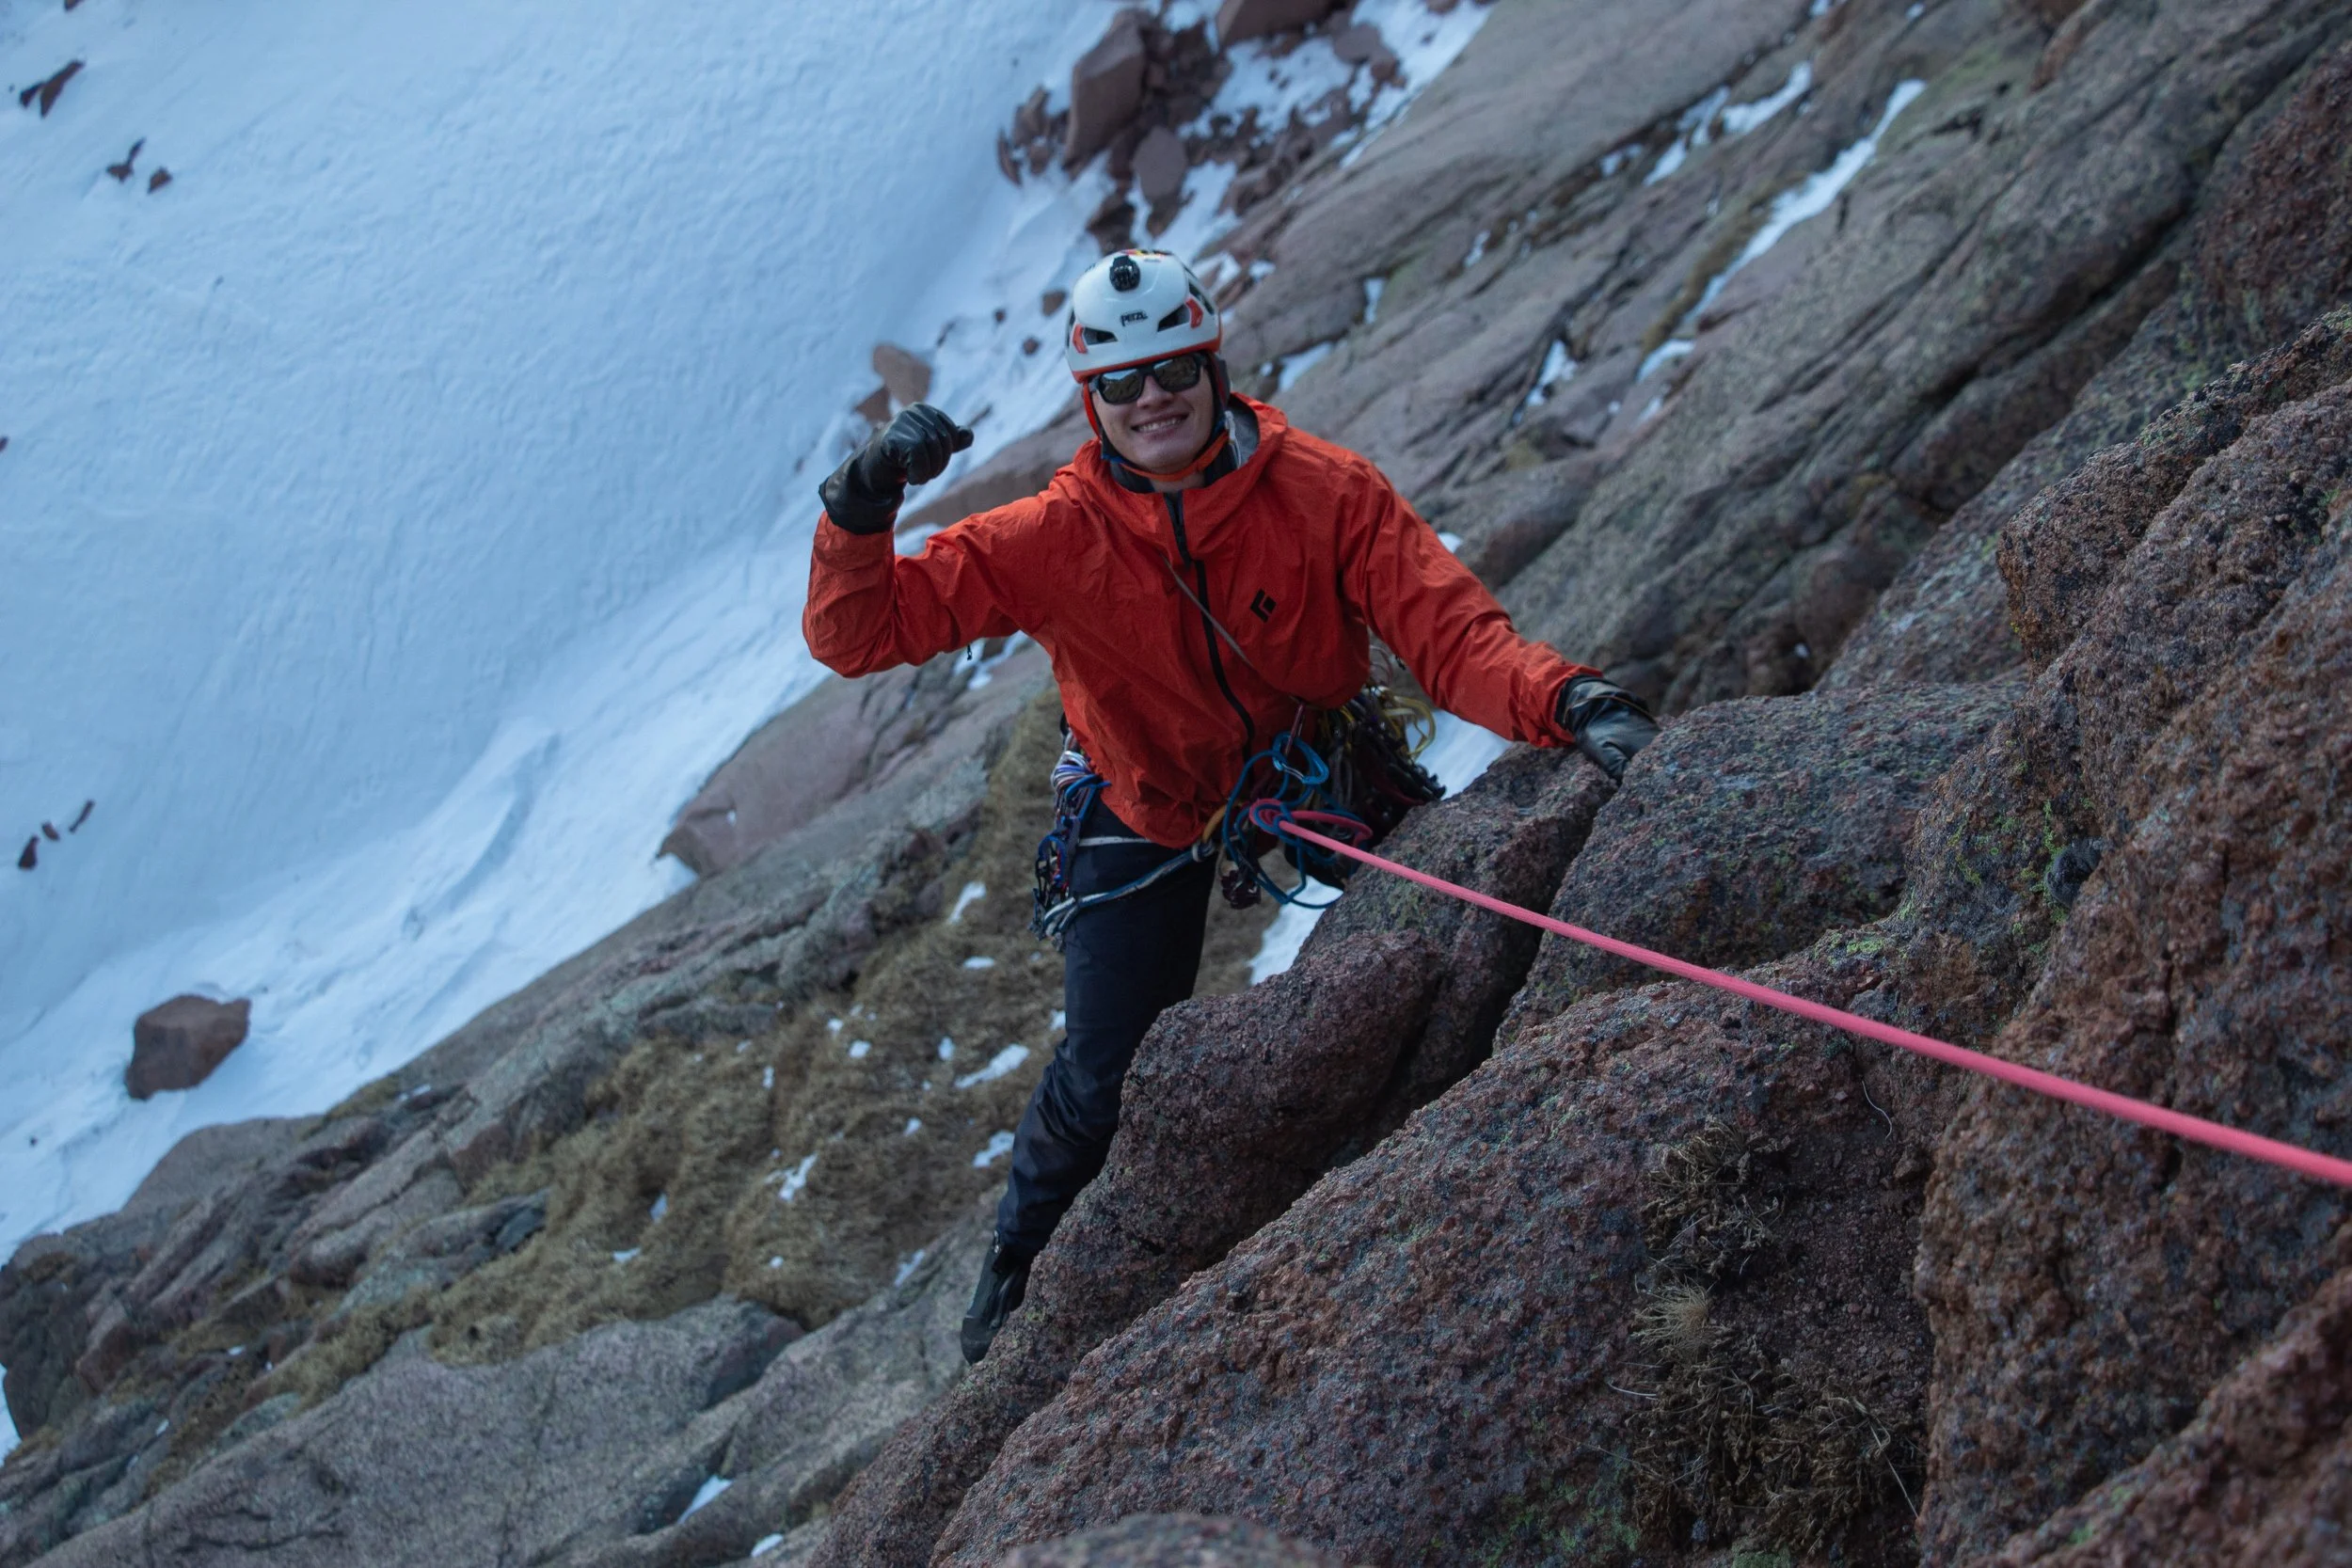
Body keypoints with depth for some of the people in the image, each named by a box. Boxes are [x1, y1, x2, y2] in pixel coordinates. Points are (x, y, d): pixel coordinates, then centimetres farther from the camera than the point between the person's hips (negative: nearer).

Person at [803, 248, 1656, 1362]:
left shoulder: (1327, 495, -23)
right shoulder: (1055, 540, -21)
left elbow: (1449, 631, -28)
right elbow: (855, 634, -21)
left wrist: (1571, 705, -46)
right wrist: (862, 506, -40)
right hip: (1151, 816, -1)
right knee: (1107, 1076, -3)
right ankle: (1025, 1253, 28)